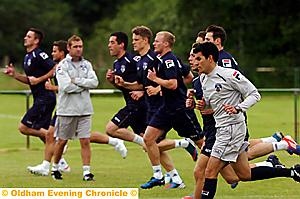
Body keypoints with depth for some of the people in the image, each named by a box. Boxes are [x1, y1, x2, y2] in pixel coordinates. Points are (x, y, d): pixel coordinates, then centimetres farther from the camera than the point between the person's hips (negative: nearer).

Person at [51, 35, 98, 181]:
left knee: (85, 141, -3)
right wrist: (85, 84, -8)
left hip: (84, 110, 3)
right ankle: (55, 168, 25)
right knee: (62, 141, 8)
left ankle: (86, 171, -3)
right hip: (67, 110, -3)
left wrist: (76, 80, -12)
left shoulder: (86, 64, 10)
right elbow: (66, 87, -17)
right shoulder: (63, 65, -4)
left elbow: (94, 82, -4)